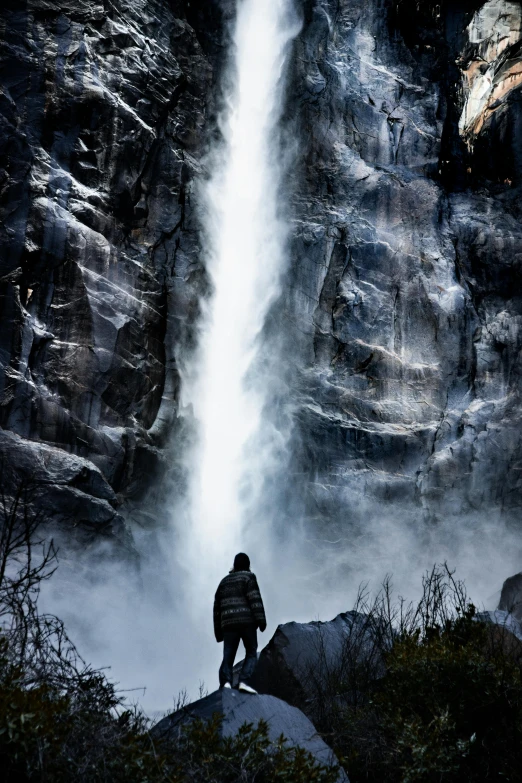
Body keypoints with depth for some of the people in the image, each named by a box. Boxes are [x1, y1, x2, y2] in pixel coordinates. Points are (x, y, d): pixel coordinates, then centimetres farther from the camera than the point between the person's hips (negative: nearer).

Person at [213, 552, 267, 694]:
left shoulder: (224, 581, 23)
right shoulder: (248, 577, 6)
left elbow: (217, 607, 21)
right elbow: (255, 599, -9)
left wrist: (218, 631, 22)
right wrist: (261, 620, -11)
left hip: (228, 623, 4)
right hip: (247, 621, -4)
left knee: (228, 656, 0)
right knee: (251, 654, 3)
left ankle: (225, 681, -24)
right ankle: (243, 681, -18)